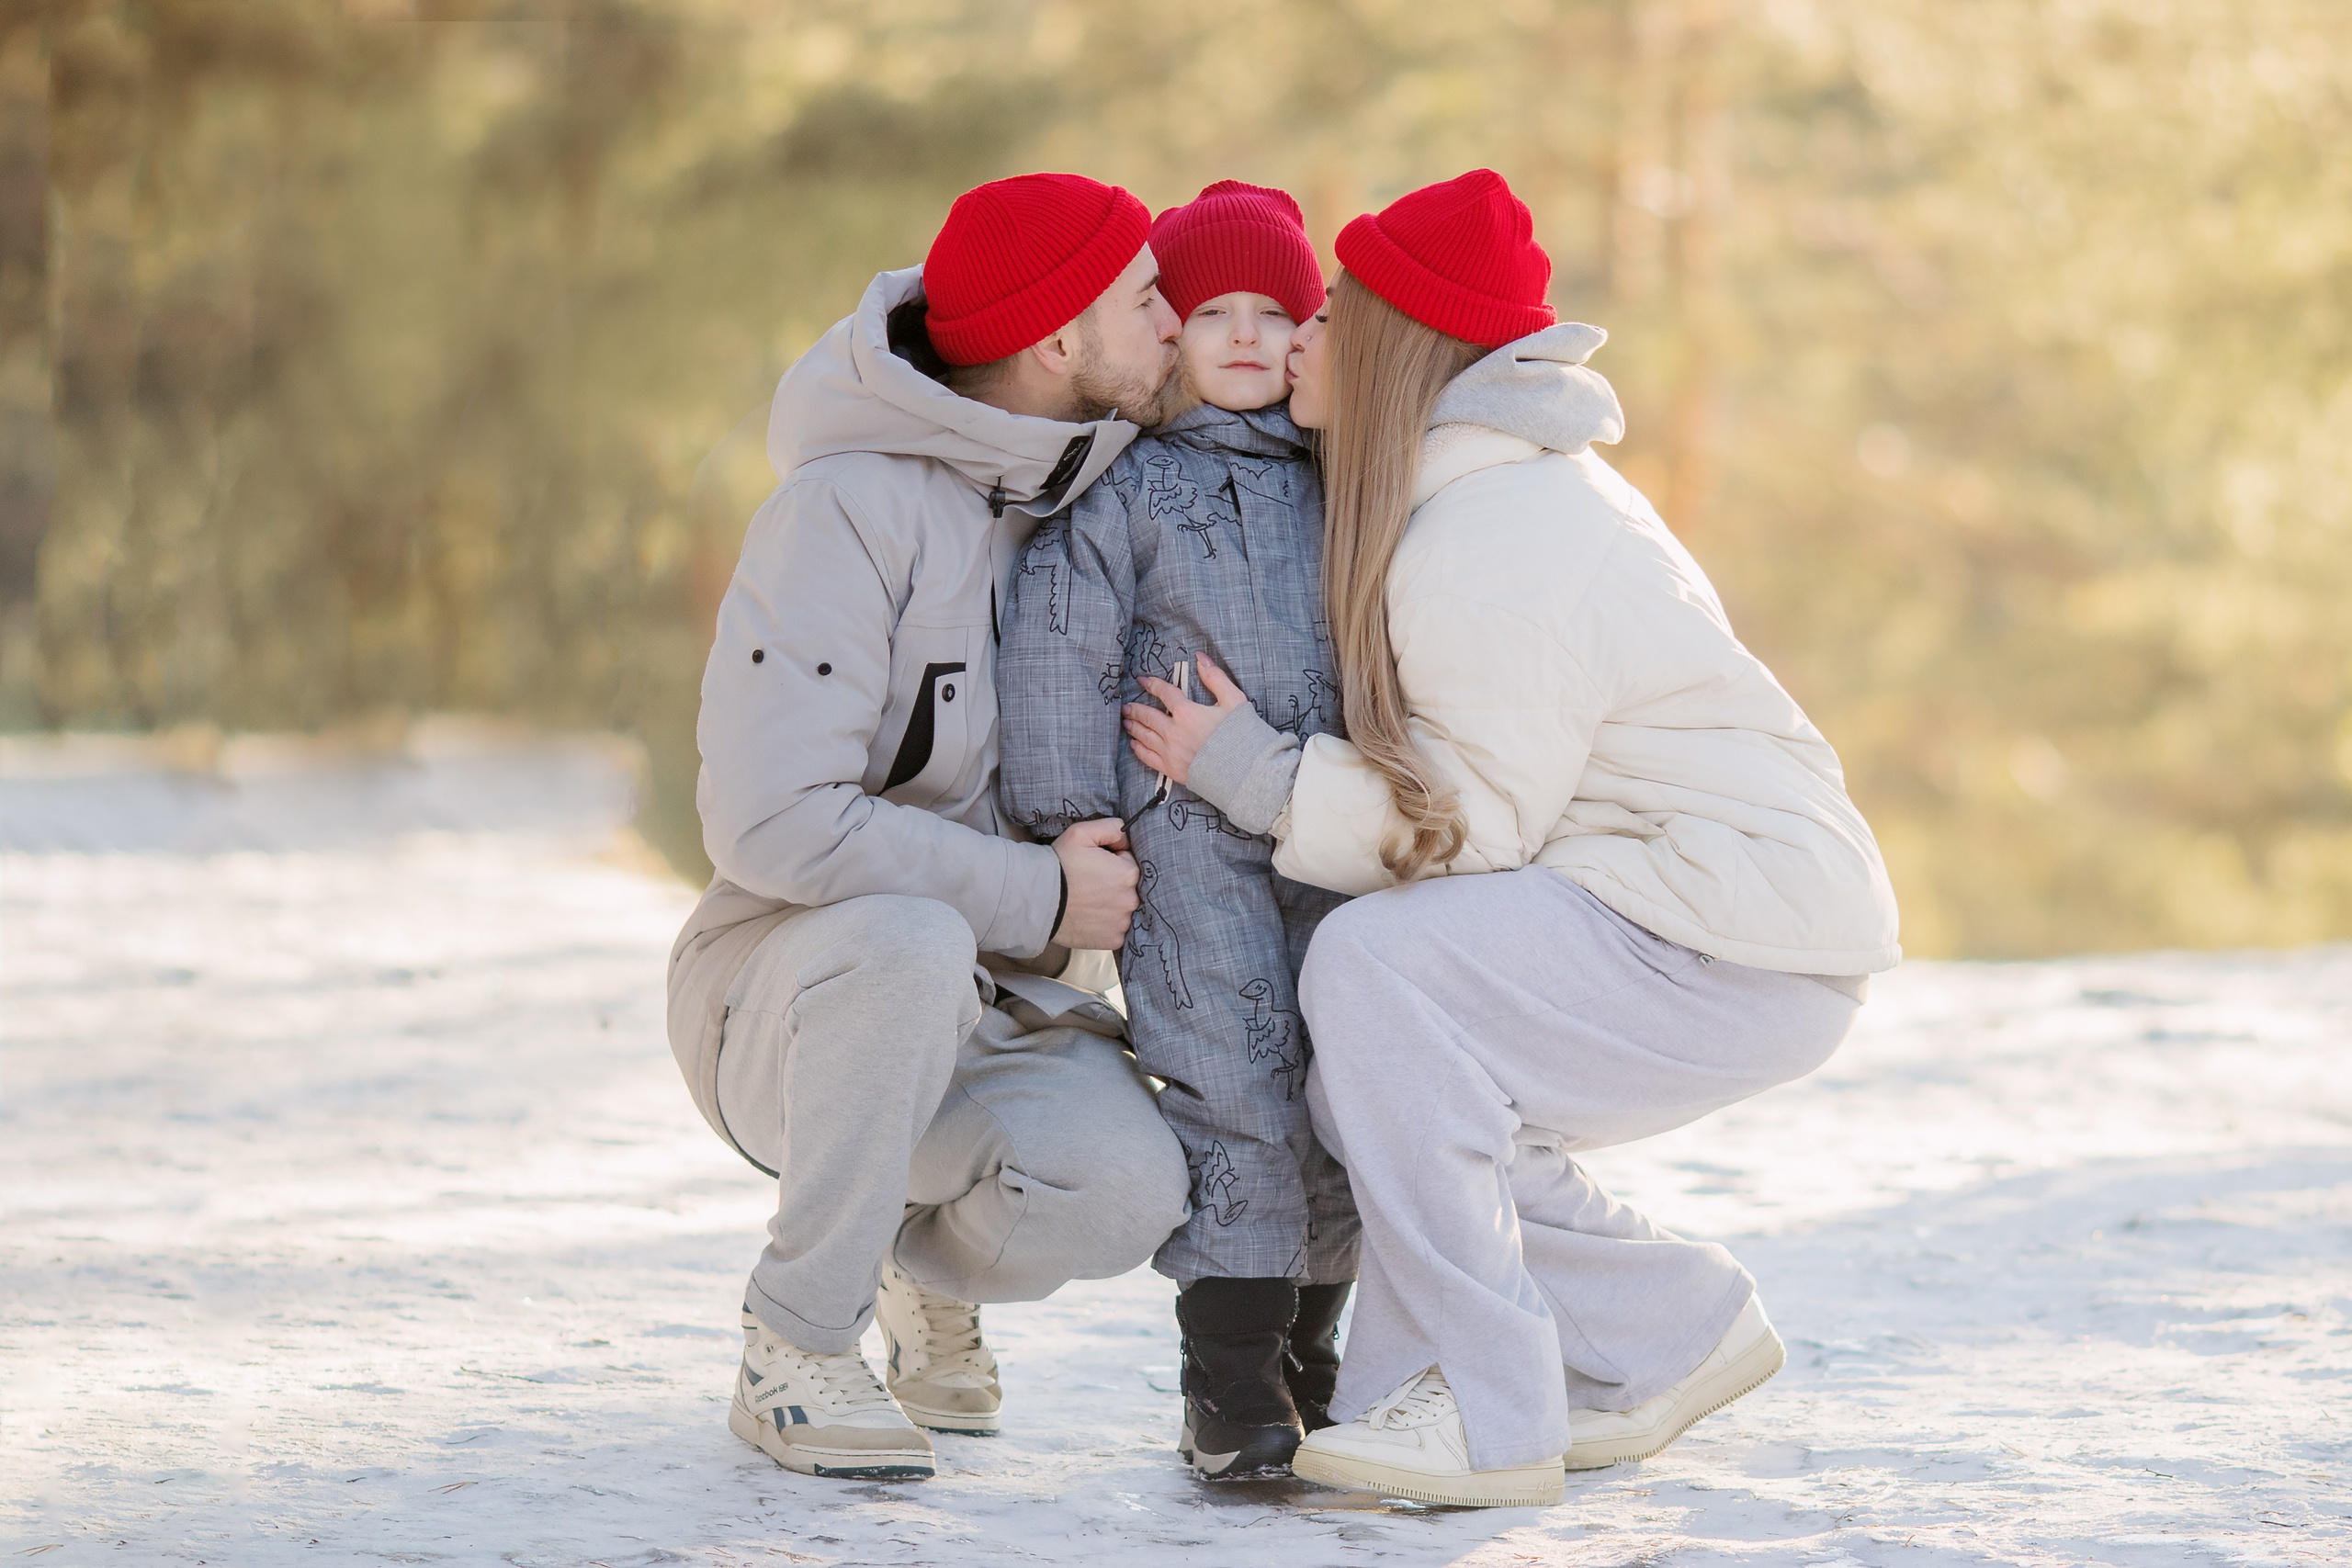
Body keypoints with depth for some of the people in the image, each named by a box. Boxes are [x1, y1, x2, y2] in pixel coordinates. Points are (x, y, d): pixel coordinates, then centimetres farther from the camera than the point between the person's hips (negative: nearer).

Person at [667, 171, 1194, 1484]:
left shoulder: (1101, 499, 4)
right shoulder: (851, 510, -18)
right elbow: (774, 823, -26)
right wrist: (1038, 896, -21)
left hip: (997, 1000, 5)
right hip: (787, 987, -5)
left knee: (1127, 1188, -27)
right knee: (905, 939, -40)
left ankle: (926, 1270, 11)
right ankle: (798, 1351, -19)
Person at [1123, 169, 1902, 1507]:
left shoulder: (1485, 551, -20)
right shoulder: (1516, 482, 12)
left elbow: (1467, 826, -18)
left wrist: (1247, 771, -12)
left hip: (1746, 942, -10)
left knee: (1374, 966, -25)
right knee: (1382, 1093, 5)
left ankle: (1487, 1412, -23)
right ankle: (1673, 1327, 18)